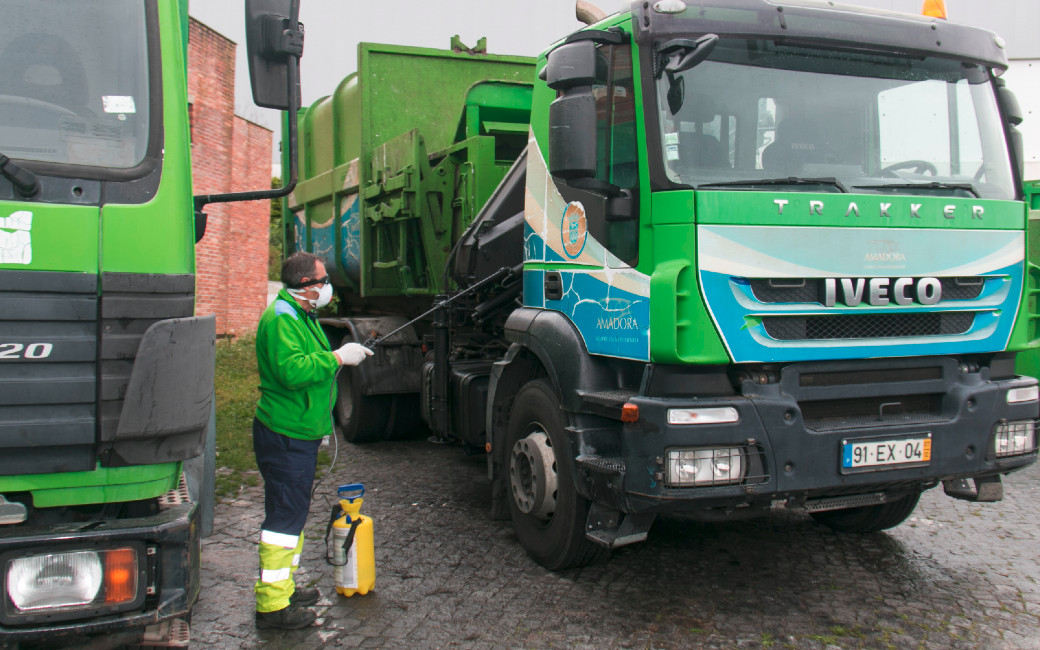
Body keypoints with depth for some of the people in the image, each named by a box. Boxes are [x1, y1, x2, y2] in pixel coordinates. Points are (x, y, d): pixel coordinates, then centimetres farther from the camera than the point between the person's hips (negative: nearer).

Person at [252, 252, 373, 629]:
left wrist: (348, 354, 16)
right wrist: (338, 358, -24)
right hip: (284, 437, -11)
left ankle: (282, 587, 31)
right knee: (284, 516, -7)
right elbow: (292, 371, -30)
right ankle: (272, 605, 0)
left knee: (293, 512, 19)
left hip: (300, 433, 11)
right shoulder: (280, 319, -17)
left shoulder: (302, 316, 18)